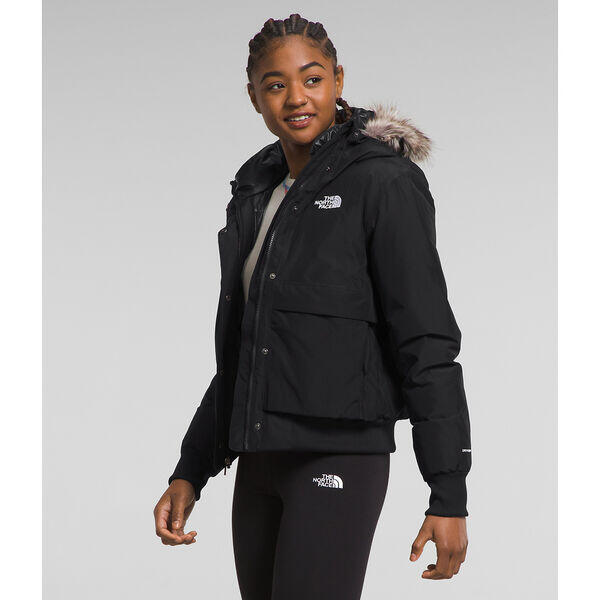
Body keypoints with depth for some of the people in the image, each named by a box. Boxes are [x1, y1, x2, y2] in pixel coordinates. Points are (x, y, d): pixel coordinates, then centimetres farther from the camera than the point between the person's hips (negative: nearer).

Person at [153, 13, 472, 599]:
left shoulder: (383, 182, -7)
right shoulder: (255, 197, 15)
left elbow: (427, 343, -11)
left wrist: (449, 495, -15)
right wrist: (188, 474, 14)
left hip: (339, 456, -8)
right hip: (260, 461, 8)